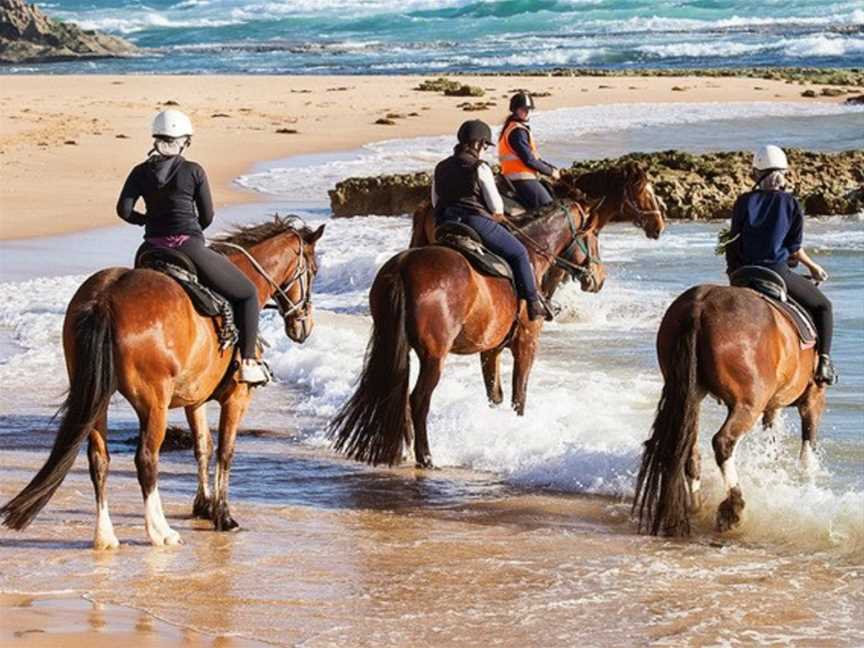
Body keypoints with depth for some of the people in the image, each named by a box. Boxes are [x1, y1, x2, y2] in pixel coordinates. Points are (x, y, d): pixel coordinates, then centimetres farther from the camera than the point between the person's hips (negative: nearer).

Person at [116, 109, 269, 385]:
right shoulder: (194, 171, -2)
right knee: (247, 293, 9)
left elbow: (124, 210, -4)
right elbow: (207, 217, 2)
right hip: (189, 248, -4)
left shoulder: (141, 172, 5)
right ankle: (248, 362, -1)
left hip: (153, 249, 4)